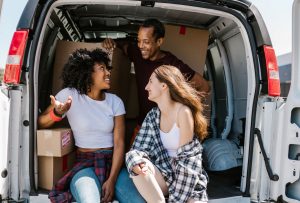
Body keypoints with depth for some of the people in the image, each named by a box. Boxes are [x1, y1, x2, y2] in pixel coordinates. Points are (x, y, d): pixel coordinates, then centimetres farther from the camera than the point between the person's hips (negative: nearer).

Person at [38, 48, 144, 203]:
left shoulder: (115, 101, 4)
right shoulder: (70, 95, -3)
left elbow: (119, 143, -2)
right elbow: (39, 124, 0)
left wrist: (112, 180, -14)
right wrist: (57, 113, -23)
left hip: (113, 162, 3)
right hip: (84, 164, -2)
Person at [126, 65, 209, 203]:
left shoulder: (183, 112, -16)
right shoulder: (152, 115, 1)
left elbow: (186, 160, -17)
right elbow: (139, 148, -3)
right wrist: (138, 161, -28)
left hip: (187, 178, -4)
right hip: (163, 174, 5)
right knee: (134, 158, -23)